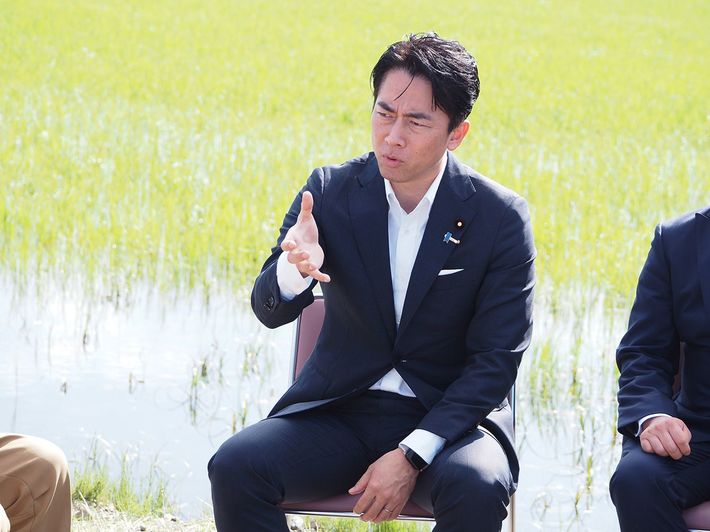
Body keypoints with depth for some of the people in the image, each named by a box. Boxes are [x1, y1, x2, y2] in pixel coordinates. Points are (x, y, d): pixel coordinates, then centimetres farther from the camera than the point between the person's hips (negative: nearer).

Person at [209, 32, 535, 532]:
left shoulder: (501, 217, -8)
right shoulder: (331, 191, -1)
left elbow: (496, 359, -8)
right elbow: (270, 312, -4)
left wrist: (411, 456, -19)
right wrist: (295, 271, -30)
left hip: (446, 415, -2)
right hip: (340, 412, 2)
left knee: (477, 486, -35)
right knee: (235, 466, -24)